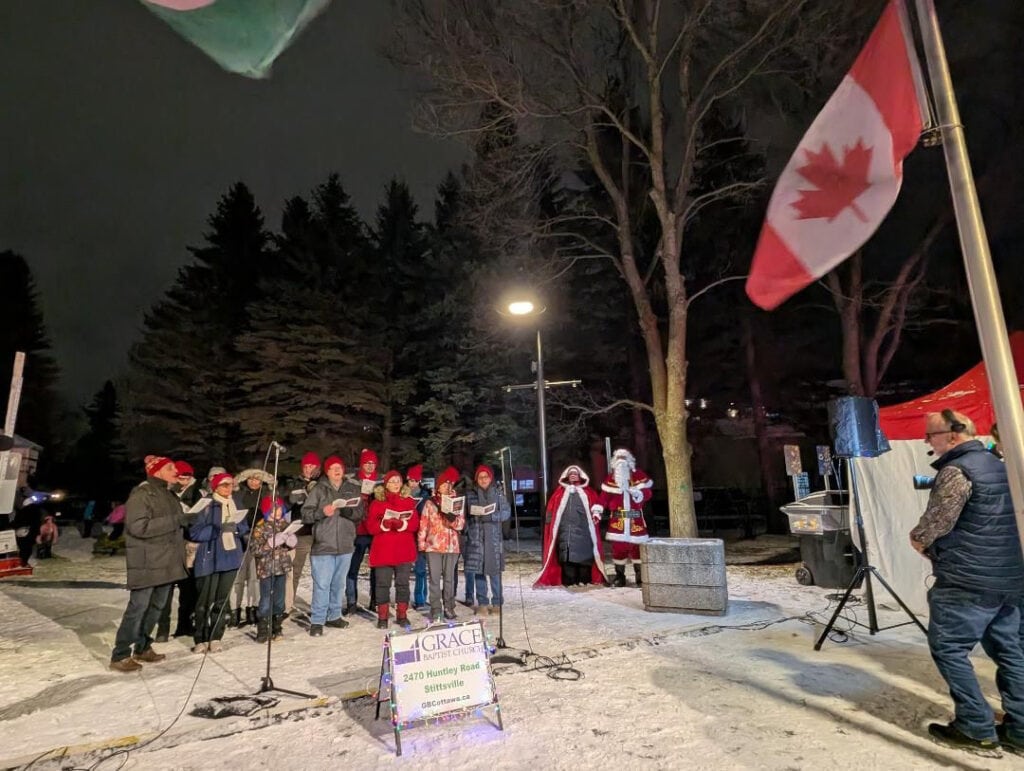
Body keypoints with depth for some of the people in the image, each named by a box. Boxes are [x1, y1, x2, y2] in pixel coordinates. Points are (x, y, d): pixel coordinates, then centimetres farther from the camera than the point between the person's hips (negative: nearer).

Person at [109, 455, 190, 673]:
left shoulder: (168, 494, 15)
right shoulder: (141, 493, -12)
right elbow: (138, 526, -23)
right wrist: (175, 520, -21)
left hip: (166, 561, 8)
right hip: (147, 563, -8)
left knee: (156, 606, 14)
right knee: (138, 607, -4)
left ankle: (142, 648, 26)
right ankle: (120, 655, 7)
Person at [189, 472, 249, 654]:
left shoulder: (236, 505, 12)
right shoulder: (208, 507, -4)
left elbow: (244, 528, 14)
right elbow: (194, 532, -9)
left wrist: (236, 527, -8)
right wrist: (218, 529, -20)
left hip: (231, 557, 4)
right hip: (210, 559, -4)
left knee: (222, 599, 7)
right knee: (205, 600, -4)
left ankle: (215, 638, 15)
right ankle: (201, 639, 7)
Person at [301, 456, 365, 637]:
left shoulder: (353, 488, 7)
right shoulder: (319, 489, -1)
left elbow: (361, 512, 4)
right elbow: (305, 514, -3)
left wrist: (349, 511, -15)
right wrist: (321, 512, -19)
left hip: (345, 544, 3)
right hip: (323, 545, -3)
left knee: (339, 583, 15)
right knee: (322, 584, -2)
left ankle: (334, 616, 29)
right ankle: (317, 621, 10)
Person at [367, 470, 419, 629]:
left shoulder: (409, 502, 10)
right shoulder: (377, 503, 5)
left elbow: (415, 524, 0)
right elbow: (371, 526, -3)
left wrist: (401, 524, -19)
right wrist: (385, 524, -22)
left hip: (404, 550, 2)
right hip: (383, 551, -1)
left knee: (403, 583, 6)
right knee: (383, 584, 1)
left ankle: (402, 616, 17)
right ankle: (382, 617, 12)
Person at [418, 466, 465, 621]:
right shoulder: (430, 502, 2)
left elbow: (461, 524, -2)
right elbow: (423, 525, 2)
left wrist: (452, 519, -20)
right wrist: (421, 545, -2)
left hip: (451, 546, 1)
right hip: (433, 545, -1)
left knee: (449, 578, 8)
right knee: (434, 578, 2)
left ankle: (449, 608, 17)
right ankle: (435, 609, 10)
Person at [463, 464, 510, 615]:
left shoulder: (498, 494, 4)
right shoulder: (470, 495, 6)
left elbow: (506, 512, -1)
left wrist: (490, 516, -16)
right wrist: (466, 530, -6)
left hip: (493, 538, -1)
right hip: (475, 538, 1)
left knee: (494, 571, 1)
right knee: (478, 570, 2)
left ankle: (497, 603, 11)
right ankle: (482, 603, 13)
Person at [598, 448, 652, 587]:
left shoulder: (639, 476, 3)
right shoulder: (611, 478, 5)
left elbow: (647, 493, -4)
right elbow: (604, 497, 1)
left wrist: (638, 493, -24)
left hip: (635, 518, 0)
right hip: (617, 517, 1)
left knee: (637, 546, 3)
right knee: (618, 546, 1)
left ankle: (640, 576, 15)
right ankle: (620, 576, 12)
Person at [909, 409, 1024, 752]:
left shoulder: (956, 471, -18)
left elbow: (930, 528, -18)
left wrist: (918, 540, 3)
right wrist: (937, 547, 17)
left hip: (967, 581, -9)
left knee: (948, 648, 2)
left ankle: (977, 728, 7)